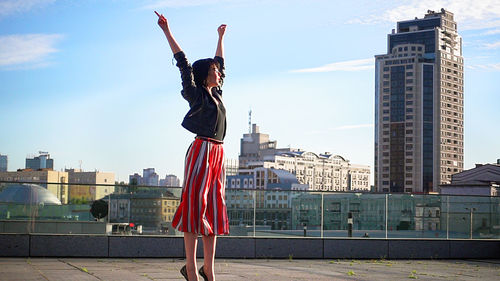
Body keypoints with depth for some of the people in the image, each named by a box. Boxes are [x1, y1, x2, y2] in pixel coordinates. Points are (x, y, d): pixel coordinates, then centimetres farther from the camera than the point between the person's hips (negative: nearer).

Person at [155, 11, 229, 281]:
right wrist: (167, 32, -8)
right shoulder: (196, 94, -1)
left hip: (218, 153, 8)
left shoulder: (216, 94, 18)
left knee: (214, 208, 5)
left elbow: (219, 62, 32)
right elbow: (183, 63, -6)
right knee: (196, 204, -9)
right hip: (202, 150, -8)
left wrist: (220, 37, 43)